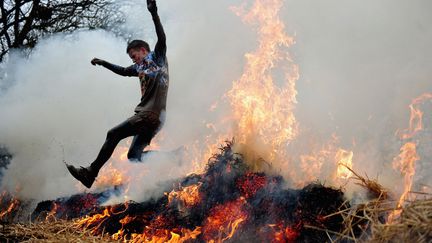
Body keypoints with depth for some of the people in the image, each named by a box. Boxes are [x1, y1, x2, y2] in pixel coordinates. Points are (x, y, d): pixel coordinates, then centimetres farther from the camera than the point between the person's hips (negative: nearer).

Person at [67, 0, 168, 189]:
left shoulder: (157, 57, 4)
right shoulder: (140, 67, 25)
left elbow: (162, 39, -12)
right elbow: (123, 71, 39)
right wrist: (102, 63, 41)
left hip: (150, 115, -9)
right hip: (154, 119, 9)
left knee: (114, 134, -9)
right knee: (134, 155, 3)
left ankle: (90, 174, -9)